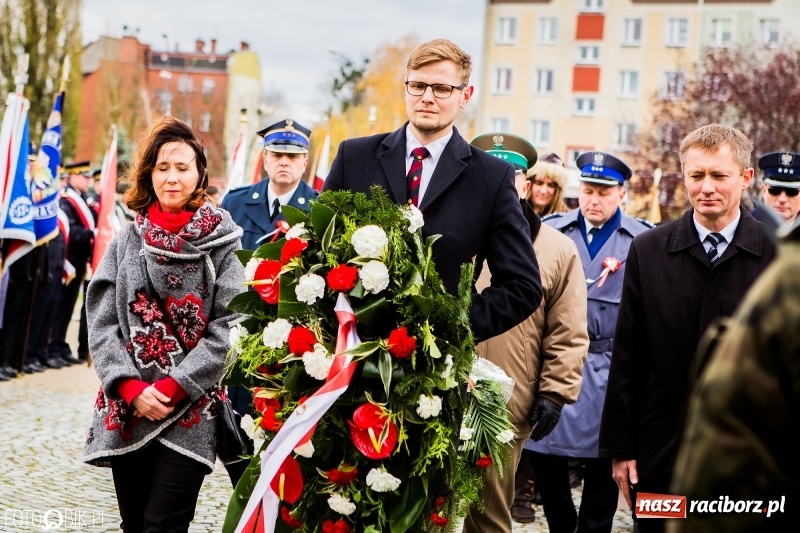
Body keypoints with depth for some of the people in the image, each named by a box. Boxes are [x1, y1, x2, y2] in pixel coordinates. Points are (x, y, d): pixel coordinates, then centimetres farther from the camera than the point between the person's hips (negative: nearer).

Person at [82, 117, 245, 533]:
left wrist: (174, 388, -13)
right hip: (126, 411, 3)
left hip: (191, 411, -3)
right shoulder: (126, 242, 8)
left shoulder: (220, 242, 0)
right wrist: (131, 388, -10)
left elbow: (227, 327, -7)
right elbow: (102, 322, 3)